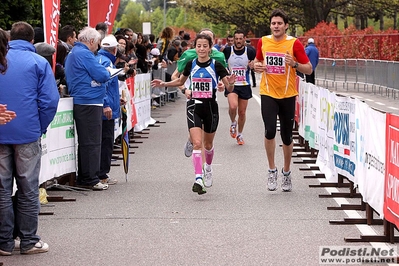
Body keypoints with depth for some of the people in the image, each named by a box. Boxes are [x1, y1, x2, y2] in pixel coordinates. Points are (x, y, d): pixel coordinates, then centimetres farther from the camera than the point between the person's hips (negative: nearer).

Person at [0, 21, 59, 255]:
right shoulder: (39, 63, -3)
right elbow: (50, 100, -10)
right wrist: (40, 128, 2)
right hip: (28, 134, -2)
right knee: (28, 189, 6)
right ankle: (28, 241, 12)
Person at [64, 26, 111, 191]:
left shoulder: (72, 53, 18)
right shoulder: (85, 54, -15)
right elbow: (102, 75, -17)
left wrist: (103, 73, 16)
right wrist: (107, 73, 5)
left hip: (79, 102, 10)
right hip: (90, 103, -10)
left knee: (84, 142, 15)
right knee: (92, 143, -6)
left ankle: (83, 178, 20)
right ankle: (90, 179, -4)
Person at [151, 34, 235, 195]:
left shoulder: (216, 65, -7)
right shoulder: (191, 64, 1)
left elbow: (229, 88, -8)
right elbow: (180, 81, 20)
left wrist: (231, 83, -30)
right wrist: (164, 84, 7)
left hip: (211, 107, 0)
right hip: (194, 107, 1)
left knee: (208, 144, 16)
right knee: (197, 143, -15)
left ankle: (208, 169, 45)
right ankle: (198, 179, -21)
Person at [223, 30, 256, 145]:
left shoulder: (250, 52, -3)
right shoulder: (227, 51, -3)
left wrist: (253, 66, -10)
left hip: (245, 85, 2)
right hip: (231, 85, -1)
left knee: (242, 112, 9)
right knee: (233, 106, -26)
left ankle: (239, 135, 30)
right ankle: (233, 123, 7)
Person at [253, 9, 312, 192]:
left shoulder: (294, 43, -6)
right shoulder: (263, 42, 2)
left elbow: (309, 69, -3)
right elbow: (257, 60, 20)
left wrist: (294, 64, -22)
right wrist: (257, 66, -3)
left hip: (288, 95, -1)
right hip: (268, 94, 1)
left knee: (287, 137, 8)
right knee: (270, 131, -18)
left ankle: (286, 173, 29)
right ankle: (272, 170, 1)